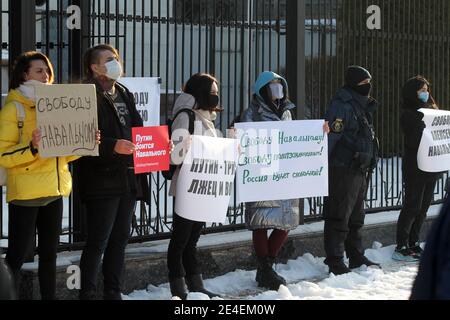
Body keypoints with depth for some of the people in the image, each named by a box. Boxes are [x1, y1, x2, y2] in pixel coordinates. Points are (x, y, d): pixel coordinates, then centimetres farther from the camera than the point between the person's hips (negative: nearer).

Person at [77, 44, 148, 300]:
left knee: (120, 239, 11)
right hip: (102, 180, -8)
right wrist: (113, 146, -28)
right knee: (98, 241, -6)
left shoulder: (124, 95, 17)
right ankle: (88, 294, -1)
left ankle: (113, 293, 18)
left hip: (128, 178, 8)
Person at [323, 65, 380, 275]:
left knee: (356, 217, 17)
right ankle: (335, 261, -2)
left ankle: (356, 257, 27)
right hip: (343, 170, -10)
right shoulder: (341, 106, -15)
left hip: (360, 170, 10)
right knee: (339, 217, -5)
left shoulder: (363, 106, 16)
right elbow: (330, 137, -20)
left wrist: (369, 167, 23)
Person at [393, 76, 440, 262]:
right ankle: (401, 248, -4)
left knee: (423, 207, 9)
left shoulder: (431, 111, 17)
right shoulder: (408, 114, -7)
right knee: (412, 206, -7)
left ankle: (414, 243, 17)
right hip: (415, 167, -7)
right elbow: (414, 140, -17)